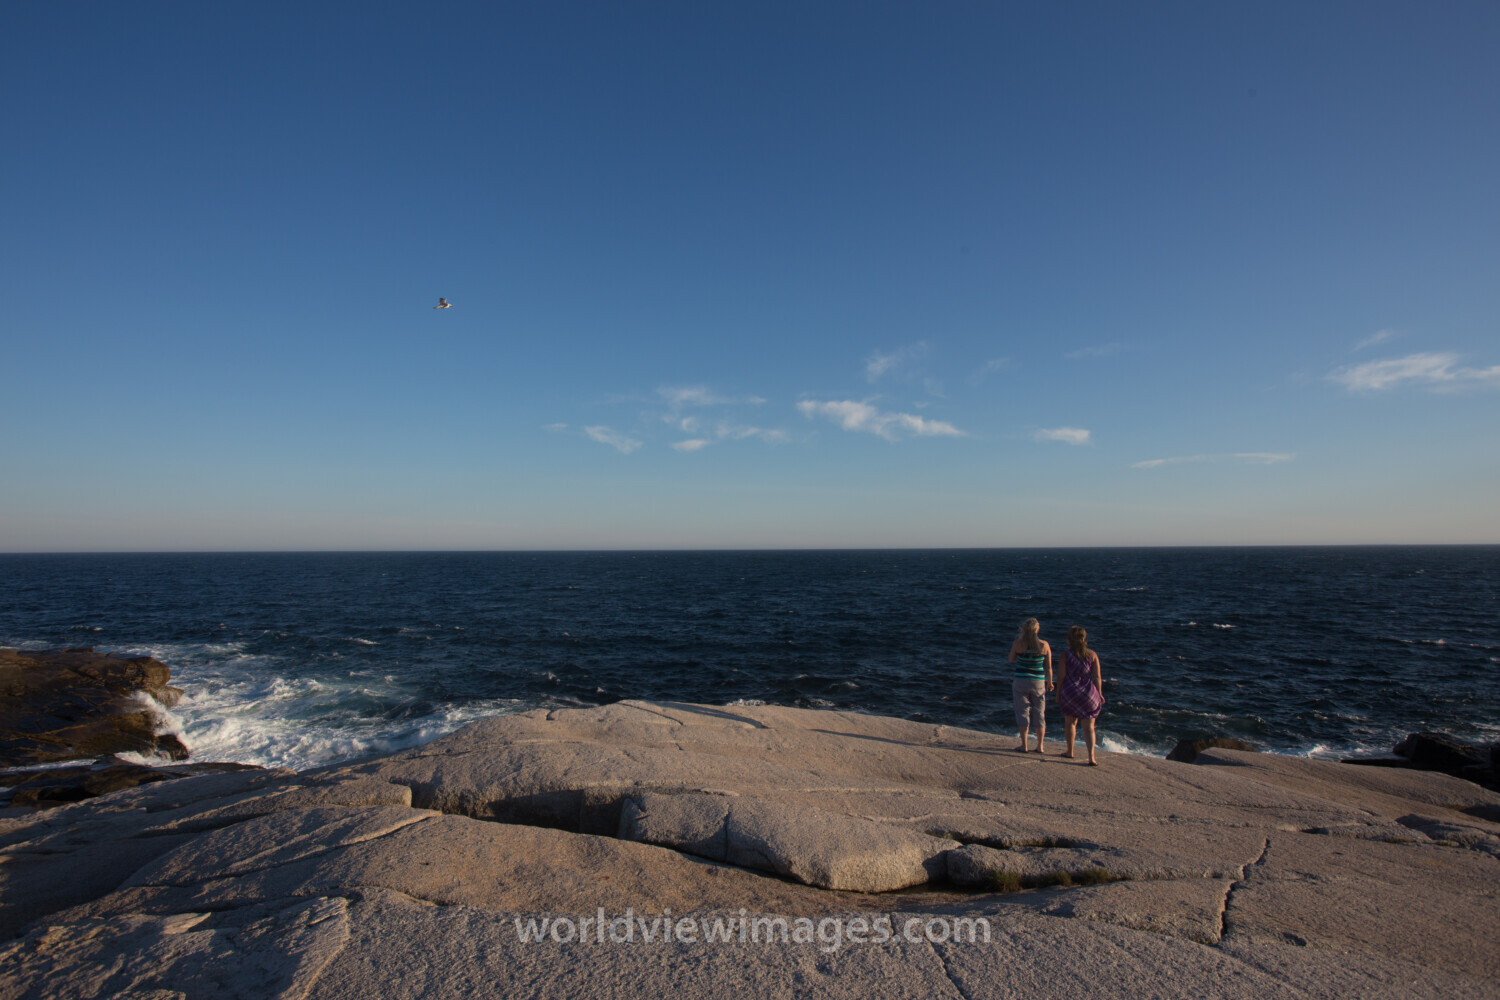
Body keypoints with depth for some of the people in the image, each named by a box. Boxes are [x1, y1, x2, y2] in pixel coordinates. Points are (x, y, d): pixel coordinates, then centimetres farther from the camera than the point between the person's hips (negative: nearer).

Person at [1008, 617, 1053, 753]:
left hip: (1021, 681, -1)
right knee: (1039, 713, 14)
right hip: (1038, 682, 1)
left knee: (1023, 711, 6)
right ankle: (1040, 746, 18)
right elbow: (1049, 667, -1)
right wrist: (1050, 682, 13)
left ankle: (1024, 745, 7)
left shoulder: (1018, 644, -12)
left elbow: (1011, 659, 5)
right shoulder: (1044, 645, -8)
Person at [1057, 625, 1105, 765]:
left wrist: (1058, 693, 4)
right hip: (1088, 693, 1)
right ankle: (1091, 756, -6)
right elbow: (1097, 676, -2)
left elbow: (1061, 676, -6)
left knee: (1070, 723, 16)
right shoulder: (1092, 655, -2)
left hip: (1069, 692, -1)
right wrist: (1099, 694, 7)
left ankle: (1070, 751, 26)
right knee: (1089, 726, 4)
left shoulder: (1065, 655, -7)